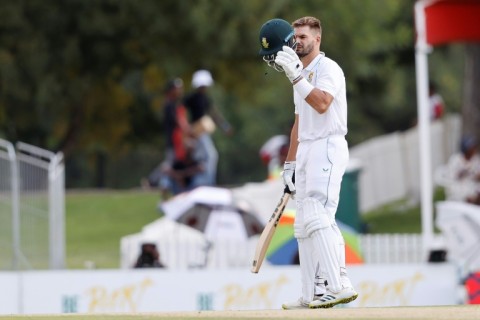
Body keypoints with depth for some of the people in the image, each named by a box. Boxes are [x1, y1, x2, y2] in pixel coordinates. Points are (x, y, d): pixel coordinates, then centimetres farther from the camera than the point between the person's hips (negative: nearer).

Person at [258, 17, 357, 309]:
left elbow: (322, 104, -25)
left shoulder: (328, 68, -6)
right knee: (304, 224, 6)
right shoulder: (301, 75, 22)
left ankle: (338, 286, -26)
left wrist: (295, 77, -28)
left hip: (328, 146, -10)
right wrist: (290, 162, 22)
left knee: (316, 217, -22)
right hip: (305, 151, 10)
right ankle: (313, 296, 7)